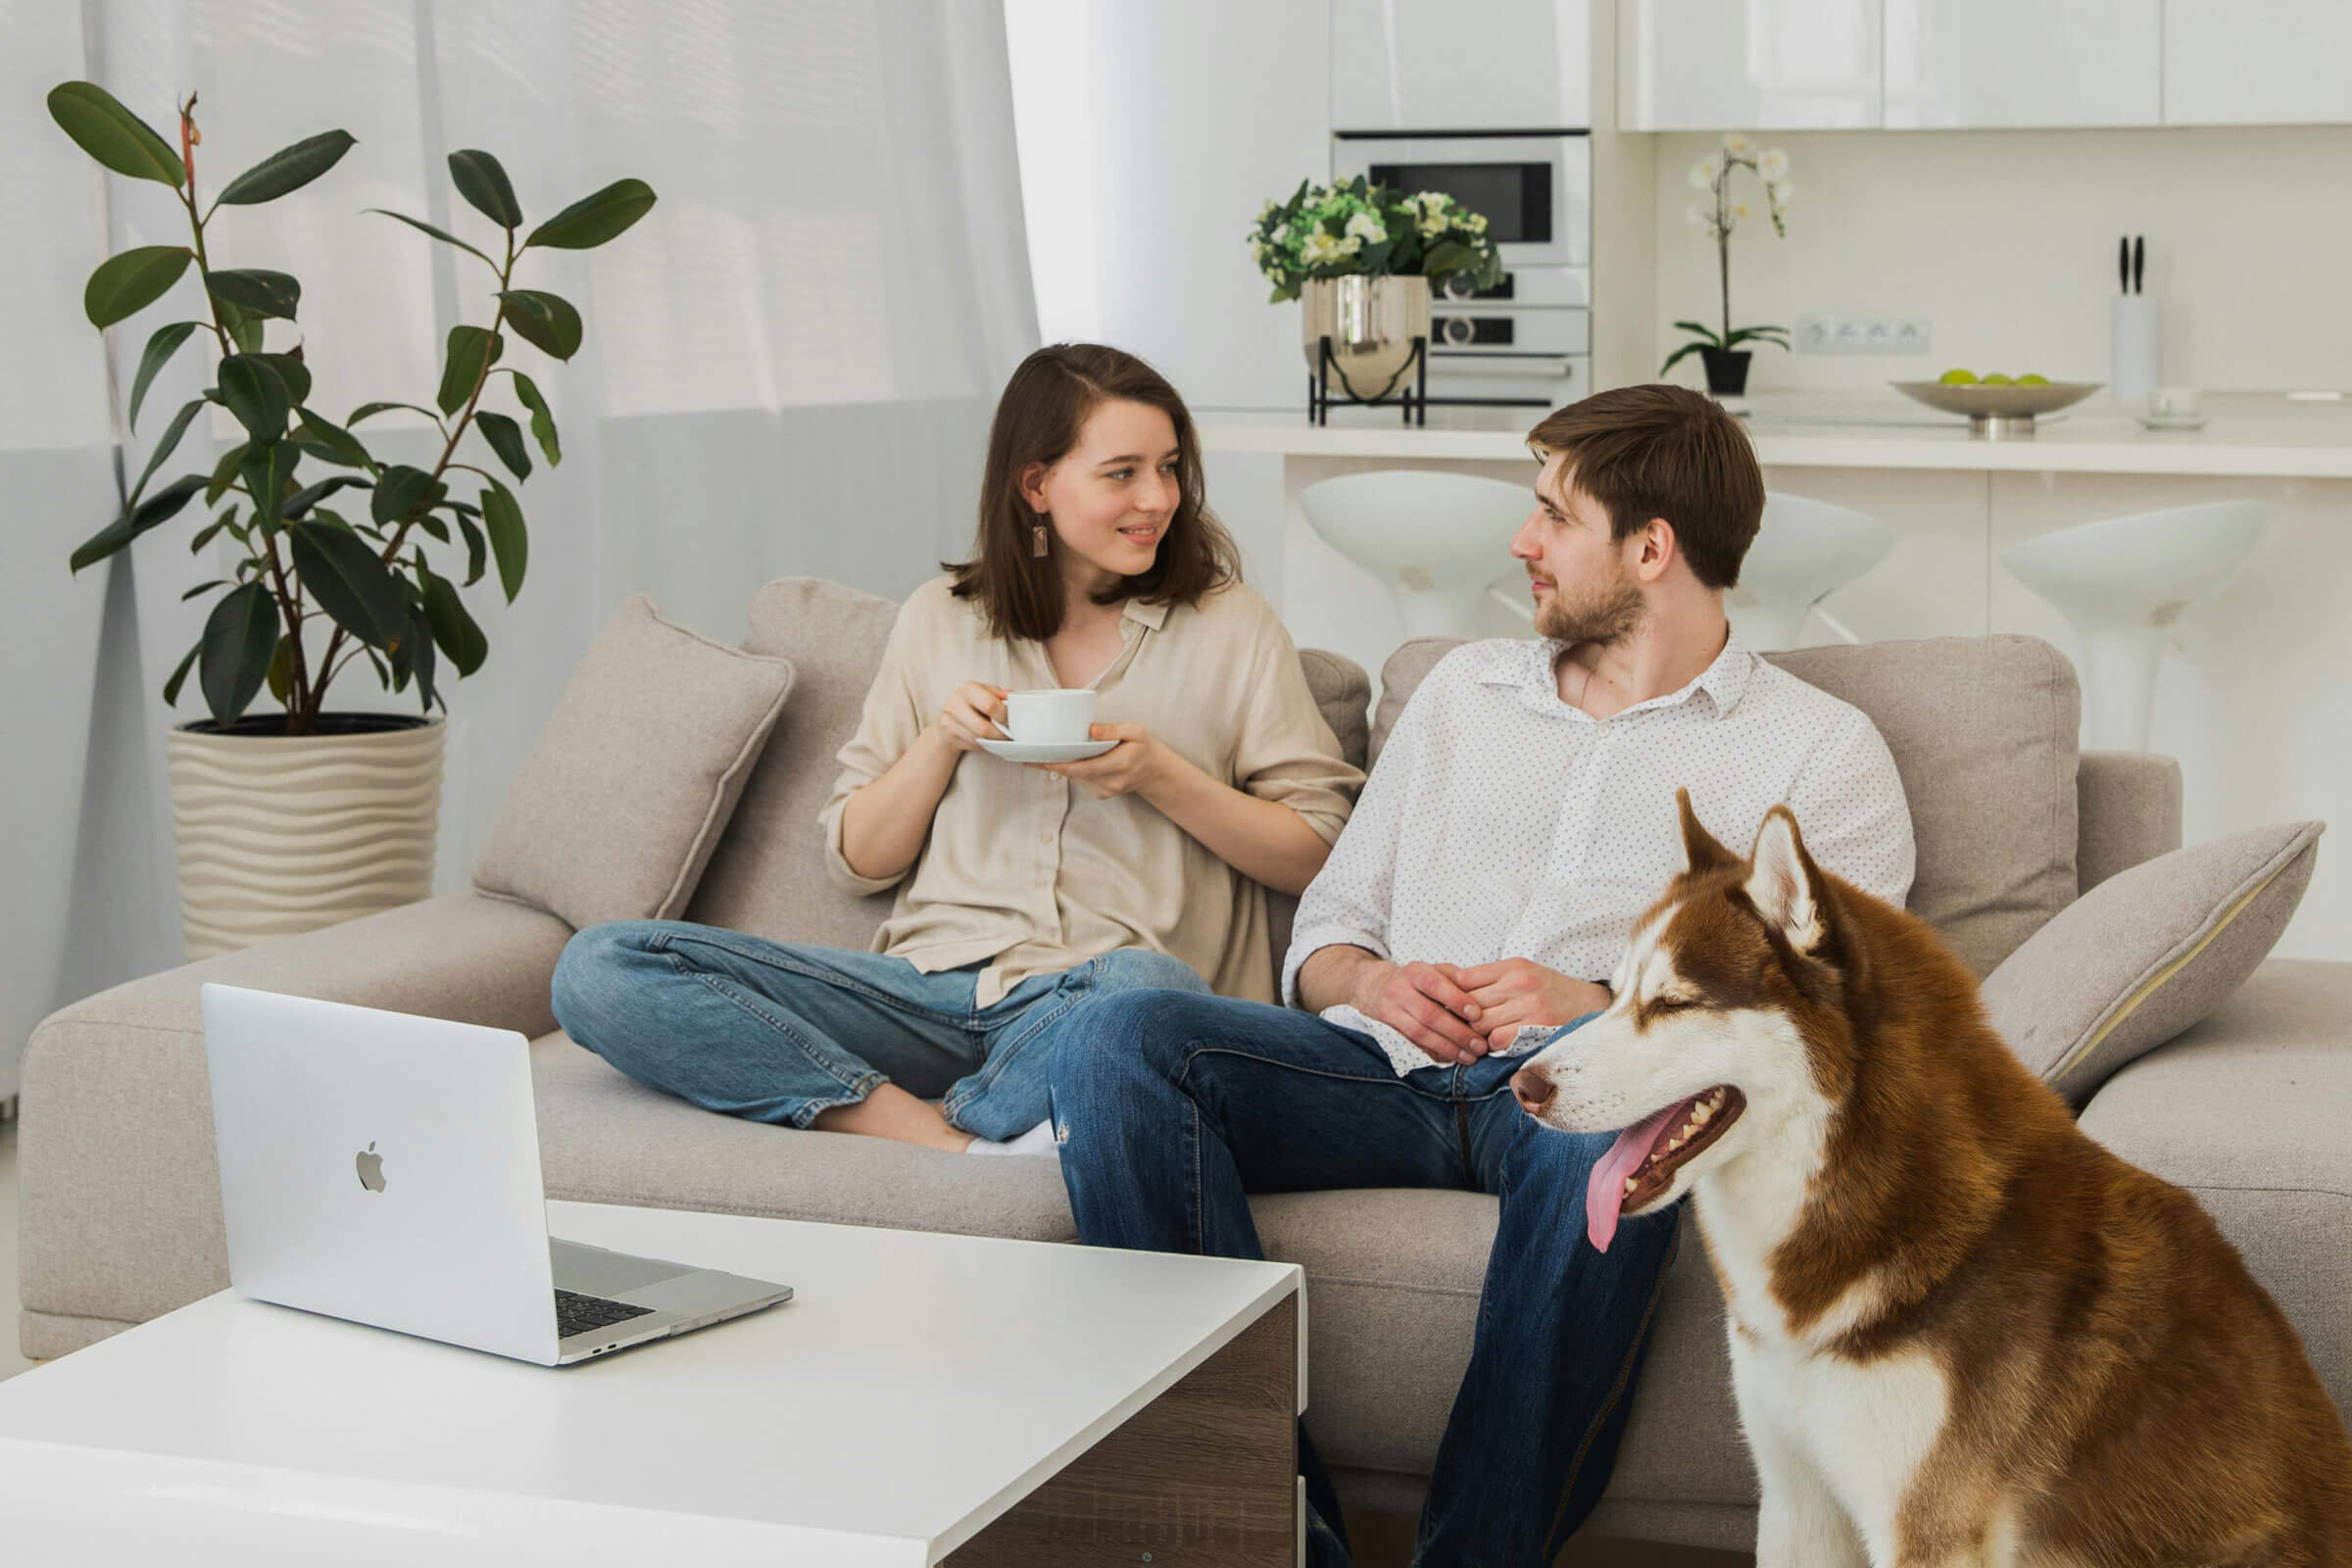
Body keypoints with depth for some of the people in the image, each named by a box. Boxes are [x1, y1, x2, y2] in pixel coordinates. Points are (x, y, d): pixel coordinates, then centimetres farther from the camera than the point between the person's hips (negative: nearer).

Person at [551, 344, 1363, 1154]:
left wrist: (1161, 777, -7)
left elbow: (1316, 856, 6)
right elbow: (857, 859, 16)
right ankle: (956, 1147, -28)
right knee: (598, 968, -19)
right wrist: (941, 743, -1)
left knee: (1142, 992, -43)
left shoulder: (1230, 624, 10)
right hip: (931, 986, 3)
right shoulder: (940, 621, 16)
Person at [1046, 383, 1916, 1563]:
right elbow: (1325, 925, 26)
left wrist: (1605, 1011, -13)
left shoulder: (1820, 749, 12)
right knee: (1126, 1041, -25)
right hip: (1386, 1070, 4)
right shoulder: (1465, 687, 27)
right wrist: (1368, 984, 2)